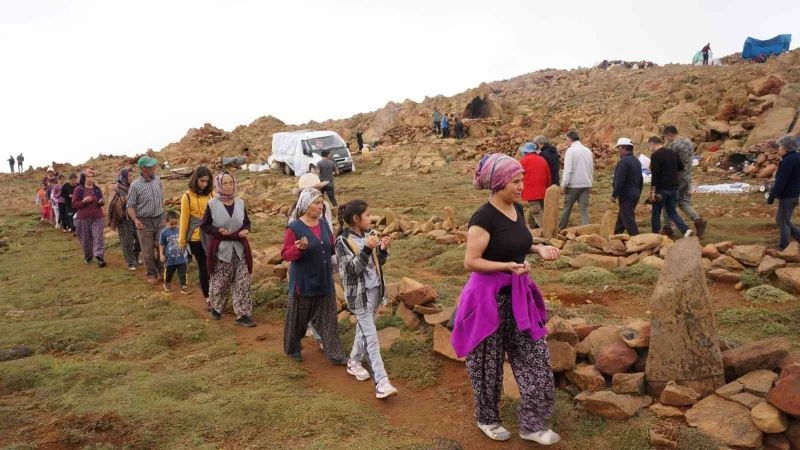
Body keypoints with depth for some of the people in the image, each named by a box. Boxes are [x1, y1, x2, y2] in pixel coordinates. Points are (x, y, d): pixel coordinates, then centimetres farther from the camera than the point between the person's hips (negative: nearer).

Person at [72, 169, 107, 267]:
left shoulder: (97, 189, 5)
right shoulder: (78, 189, -2)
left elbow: (101, 202, 17)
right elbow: (74, 205, -3)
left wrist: (101, 202, -7)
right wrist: (83, 201, -20)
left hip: (97, 218, 1)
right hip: (83, 218, -1)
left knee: (99, 238, -9)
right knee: (86, 239, 10)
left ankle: (100, 258, -12)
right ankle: (88, 257, 30)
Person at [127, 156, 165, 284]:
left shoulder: (157, 180, 1)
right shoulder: (135, 186, -13)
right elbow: (130, 205, -8)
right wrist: (135, 220, -22)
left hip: (159, 219, 4)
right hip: (144, 221, -3)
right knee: (148, 250, 4)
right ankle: (152, 274, 19)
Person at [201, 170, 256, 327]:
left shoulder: (240, 203, 2)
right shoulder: (212, 204, -7)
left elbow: (247, 222, 12)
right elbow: (203, 226, -2)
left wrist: (246, 230, -10)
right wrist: (217, 231, -19)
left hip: (239, 249, 3)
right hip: (220, 249, -3)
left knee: (242, 283, 0)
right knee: (219, 282, 10)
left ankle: (243, 315, 6)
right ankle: (216, 309, 34)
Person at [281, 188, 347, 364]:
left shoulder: (323, 223, 4)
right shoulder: (294, 227, -15)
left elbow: (331, 247, 15)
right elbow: (285, 254, -14)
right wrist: (298, 249, -32)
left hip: (324, 280, 5)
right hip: (303, 282, -5)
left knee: (328, 319, 8)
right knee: (298, 318, 11)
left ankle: (335, 354, 14)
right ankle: (292, 349, 33)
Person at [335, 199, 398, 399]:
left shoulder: (369, 234, 2)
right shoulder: (343, 241, -15)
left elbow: (379, 263, 8)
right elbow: (352, 268, -22)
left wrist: (383, 250, -11)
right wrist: (367, 249, -32)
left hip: (374, 289, 6)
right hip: (359, 294, -6)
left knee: (364, 330, 20)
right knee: (372, 337, -8)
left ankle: (354, 363, 40)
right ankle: (382, 383, -7)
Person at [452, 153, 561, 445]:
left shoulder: (517, 209, 5)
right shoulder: (484, 217, -20)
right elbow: (471, 262, -20)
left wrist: (538, 249, 1)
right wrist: (509, 266, -27)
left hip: (519, 294, 8)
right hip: (490, 296, -8)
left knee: (535, 359, 9)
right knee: (489, 363, 10)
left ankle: (532, 424, 24)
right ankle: (487, 419, 32)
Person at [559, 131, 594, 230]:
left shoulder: (571, 150, -10)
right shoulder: (588, 151, 10)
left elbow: (567, 170, -15)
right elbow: (591, 169, 14)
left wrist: (563, 185, -11)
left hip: (573, 185, -5)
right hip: (586, 185, 5)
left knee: (567, 208, 8)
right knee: (584, 210, 4)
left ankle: (560, 229, 19)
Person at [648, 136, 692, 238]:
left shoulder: (655, 155, -13)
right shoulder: (672, 152, 10)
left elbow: (655, 175, -19)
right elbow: (681, 167, 17)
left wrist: (652, 191, -18)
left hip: (661, 188, -7)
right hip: (674, 187, 7)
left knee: (656, 212, 7)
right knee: (672, 211, 14)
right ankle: (685, 230, -4)